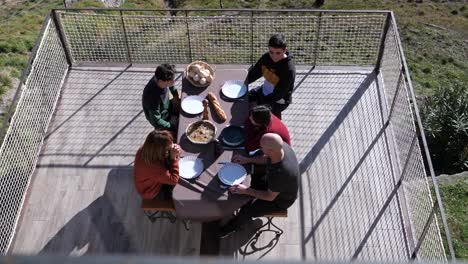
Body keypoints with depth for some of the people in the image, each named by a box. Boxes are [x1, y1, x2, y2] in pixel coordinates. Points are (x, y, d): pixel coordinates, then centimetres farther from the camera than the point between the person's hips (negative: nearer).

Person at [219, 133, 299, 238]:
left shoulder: (279, 173, -46)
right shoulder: (281, 146, -25)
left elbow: (270, 197, -26)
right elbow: (267, 158, 1)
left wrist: (246, 191, -22)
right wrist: (247, 159, -5)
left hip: (281, 199, -7)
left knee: (247, 211, 1)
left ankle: (233, 226, 35)